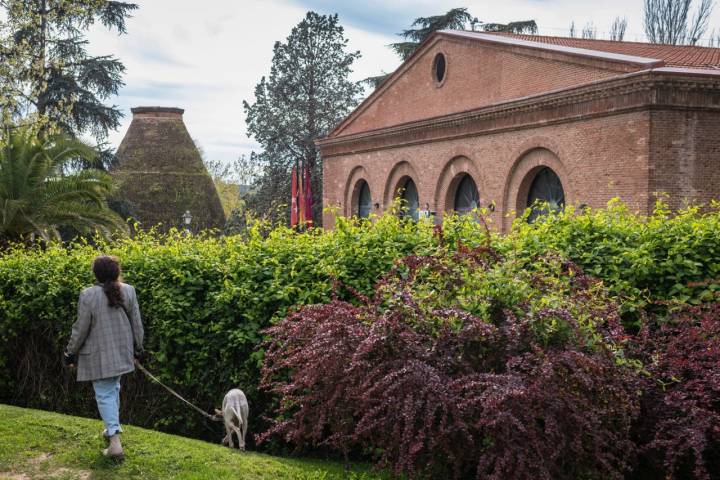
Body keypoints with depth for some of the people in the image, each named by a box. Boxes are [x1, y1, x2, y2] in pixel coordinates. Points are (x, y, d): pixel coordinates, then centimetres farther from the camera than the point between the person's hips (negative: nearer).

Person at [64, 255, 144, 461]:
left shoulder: (88, 295, -16)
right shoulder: (128, 291, -4)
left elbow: (81, 328, -11)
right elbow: (137, 323, 1)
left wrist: (71, 352, 2)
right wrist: (138, 348, 13)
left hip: (98, 355, -4)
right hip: (121, 351, 4)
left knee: (104, 394, -1)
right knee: (113, 388, 21)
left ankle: (115, 441, -9)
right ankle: (112, 429, 31)